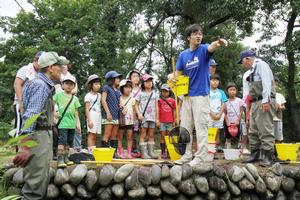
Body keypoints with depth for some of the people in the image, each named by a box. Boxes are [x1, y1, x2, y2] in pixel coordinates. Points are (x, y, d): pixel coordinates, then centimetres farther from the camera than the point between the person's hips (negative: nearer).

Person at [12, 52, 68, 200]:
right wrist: (25, 148, -30)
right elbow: (30, 116, -25)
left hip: (44, 136, 10)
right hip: (37, 137, -10)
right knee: (35, 184, -8)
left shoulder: (46, 85, 15)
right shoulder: (41, 85, -15)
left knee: (42, 181, 15)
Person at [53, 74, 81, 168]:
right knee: (62, 141, -13)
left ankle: (66, 158, 23)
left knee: (69, 142, 12)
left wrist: (77, 123, 12)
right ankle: (60, 159, -12)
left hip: (72, 124, 5)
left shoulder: (75, 98, 12)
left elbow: (76, 112, 14)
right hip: (62, 123, -5)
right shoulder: (58, 95, 1)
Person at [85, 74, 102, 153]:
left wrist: (101, 118, 9)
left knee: (95, 135, 7)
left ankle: (94, 151, 8)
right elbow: (87, 109, -8)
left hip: (99, 117, 6)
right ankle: (90, 151, -9)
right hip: (92, 116, -6)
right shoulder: (88, 95, -3)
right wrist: (89, 120, -15)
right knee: (91, 134, -9)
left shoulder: (99, 95, 16)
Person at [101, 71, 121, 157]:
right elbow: (103, 100, -6)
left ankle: (114, 153, 11)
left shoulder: (117, 91, 21)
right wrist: (108, 112, -14)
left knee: (114, 135, 8)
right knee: (107, 134, -10)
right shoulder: (106, 87, 1)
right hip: (109, 115, -7)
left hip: (117, 115, 7)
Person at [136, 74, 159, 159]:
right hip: (143, 117, -3)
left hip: (152, 117, 3)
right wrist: (139, 114, -12)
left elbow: (156, 107, 12)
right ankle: (144, 153, -3)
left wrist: (157, 118, 8)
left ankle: (151, 152, 10)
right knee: (143, 135, -4)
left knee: (151, 135, 6)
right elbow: (136, 105, 2)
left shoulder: (155, 95, 13)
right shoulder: (141, 94, 4)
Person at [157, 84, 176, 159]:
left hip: (170, 122, 1)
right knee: (163, 137, 1)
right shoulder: (160, 101, 4)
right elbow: (157, 111, 3)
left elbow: (174, 112, 10)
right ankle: (163, 152, 5)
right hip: (162, 122, -1)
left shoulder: (172, 101, 7)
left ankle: (168, 152, 12)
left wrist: (174, 122, 9)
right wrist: (158, 121, -4)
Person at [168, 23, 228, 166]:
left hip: (201, 95, -5)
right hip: (187, 96, 6)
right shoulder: (183, 54, 9)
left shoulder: (203, 49, -4)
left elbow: (211, 48, -28)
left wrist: (218, 44, -52)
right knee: (185, 127, 11)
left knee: (201, 127, -2)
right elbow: (178, 74, 11)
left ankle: (201, 157, 5)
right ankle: (187, 155, 22)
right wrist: (171, 76, -13)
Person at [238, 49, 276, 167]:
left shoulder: (260, 64, -5)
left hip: (264, 102, -10)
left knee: (265, 130, -10)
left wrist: (265, 100, -23)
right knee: (253, 130, 10)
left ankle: (268, 156, -7)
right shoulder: (253, 70, 22)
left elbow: (266, 83, -16)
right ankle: (255, 154, 17)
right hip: (255, 103, 10)